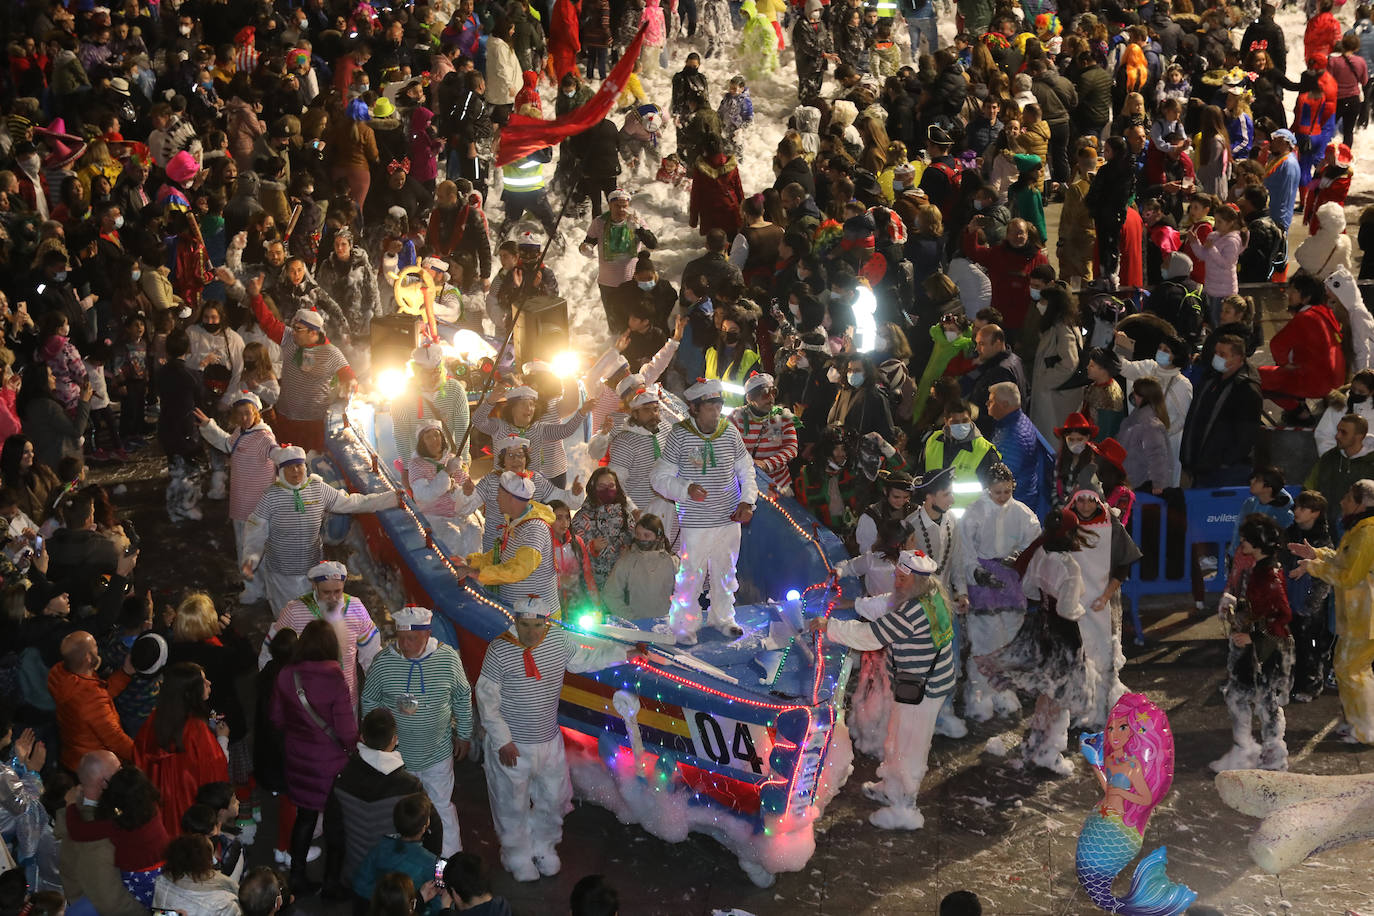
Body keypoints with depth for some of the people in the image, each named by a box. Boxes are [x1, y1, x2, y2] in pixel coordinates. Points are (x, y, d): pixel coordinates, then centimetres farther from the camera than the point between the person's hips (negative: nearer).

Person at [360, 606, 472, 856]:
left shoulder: (448, 658, -12)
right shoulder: (383, 661, -14)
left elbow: (463, 698, 3)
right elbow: (369, 702, 1)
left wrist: (463, 734, 8)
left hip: (438, 752, 0)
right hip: (397, 752, 0)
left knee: (442, 807, 12)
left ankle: (450, 857, 28)